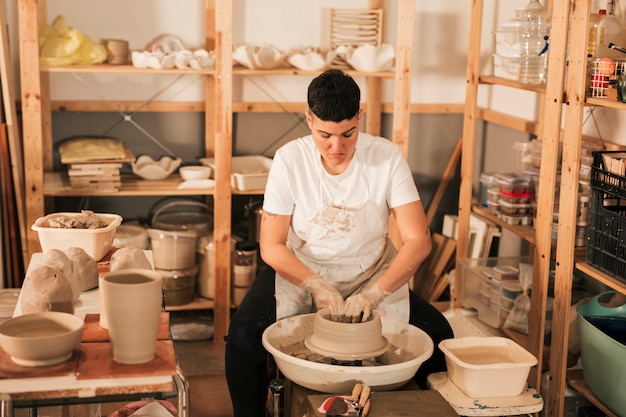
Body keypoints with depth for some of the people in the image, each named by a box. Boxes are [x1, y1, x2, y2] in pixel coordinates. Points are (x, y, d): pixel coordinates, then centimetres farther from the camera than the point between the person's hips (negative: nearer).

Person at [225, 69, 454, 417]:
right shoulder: (290, 160, -15)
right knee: (244, 333, -27)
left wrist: (372, 295, -28)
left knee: (438, 335, -18)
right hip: (300, 273, -1)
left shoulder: (387, 157, -14)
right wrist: (318, 287, -26)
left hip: (373, 276, 1)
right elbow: (271, 246, -11)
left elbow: (419, 240, -17)